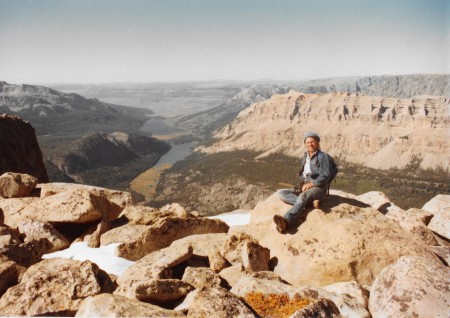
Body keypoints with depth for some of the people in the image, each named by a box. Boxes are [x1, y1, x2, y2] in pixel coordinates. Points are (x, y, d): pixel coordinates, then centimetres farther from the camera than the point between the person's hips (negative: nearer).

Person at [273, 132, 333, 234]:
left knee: (303, 197, -39)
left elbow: (326, 175, -9)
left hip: (318, 187, -7)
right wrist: (303, 184, 0)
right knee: (280, 193, -15)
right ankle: (306, 203, -36)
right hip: (304, 186, 7)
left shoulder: (323, 156, 0)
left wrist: (311, 184, -18)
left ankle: (286, 222, -62)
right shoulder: (304, 157, 19)